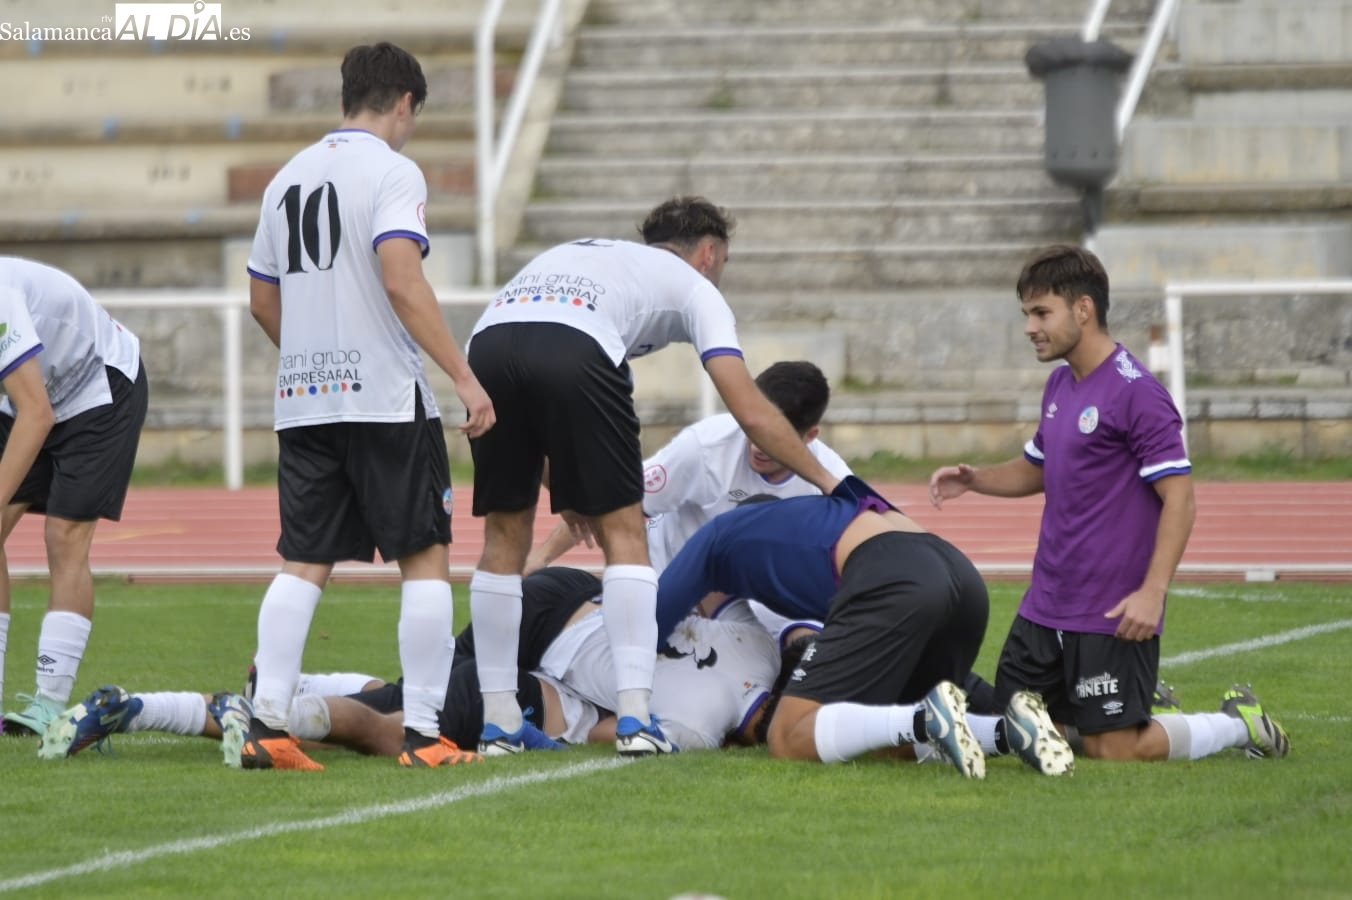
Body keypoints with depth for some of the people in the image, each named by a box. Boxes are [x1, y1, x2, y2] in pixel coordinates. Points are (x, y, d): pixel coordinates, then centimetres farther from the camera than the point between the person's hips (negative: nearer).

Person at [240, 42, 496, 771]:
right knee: (425, 558, 2)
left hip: (302, 402, 6)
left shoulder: (288, 178, 14)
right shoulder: (391, 171, -7)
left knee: (302, 564, 7)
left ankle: (265, 723, -4)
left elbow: (263, 301, 19)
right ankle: (422, 732, -1)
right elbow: (401, 280, -19)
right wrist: (464, 376, -18)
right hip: (385, 397, -6)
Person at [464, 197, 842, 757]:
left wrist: (564, 485, 38)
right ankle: (634, 718, 0)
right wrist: (826, 481, 24)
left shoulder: (579, 252, 41)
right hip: (575, 351, -5)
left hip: (489, 339, 5)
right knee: (623, 532, 8)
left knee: (505, 533, 18)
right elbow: (751, 412, 15)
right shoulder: (693, 286, 25)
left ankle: (497, 723, 18)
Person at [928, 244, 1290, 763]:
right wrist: (974, 479, 7)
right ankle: (1144, 712, 25)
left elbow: (1179, 500, -18)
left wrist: (1152, 592, -27)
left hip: (1111, 614, -9)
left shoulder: (1136, 393, -16)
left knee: (1112, 751, -9)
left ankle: (1239, 723, 13)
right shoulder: (1059, 385, 11)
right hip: (1047, 605, 9)